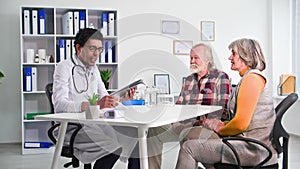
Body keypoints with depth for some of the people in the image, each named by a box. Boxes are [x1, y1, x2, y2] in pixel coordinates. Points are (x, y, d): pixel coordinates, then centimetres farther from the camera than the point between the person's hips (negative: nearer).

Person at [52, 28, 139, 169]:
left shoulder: (94, 69, 18)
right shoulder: (64, 67, -6)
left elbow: (105, 98, 19)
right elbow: (60, 105, -22)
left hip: (94, 123, 7)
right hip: (72, 126, -7)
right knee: (113, 145, -29)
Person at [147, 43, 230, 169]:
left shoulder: (220, 77, 0)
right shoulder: (189, 80, 21)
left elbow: (223, 108, -10)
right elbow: (179, 105, 20)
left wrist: (203, 123, -21)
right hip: (184, 123, 7)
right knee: (153, 130, -9)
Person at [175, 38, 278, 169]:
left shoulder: (252, 77, -15)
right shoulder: (247, 78, 18)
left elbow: (241, 123, -20)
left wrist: (220, 130, -3)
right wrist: (222, 124, 7)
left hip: (252, 148, -10)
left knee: (189, 148, -9)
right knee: (194, 133, 17)